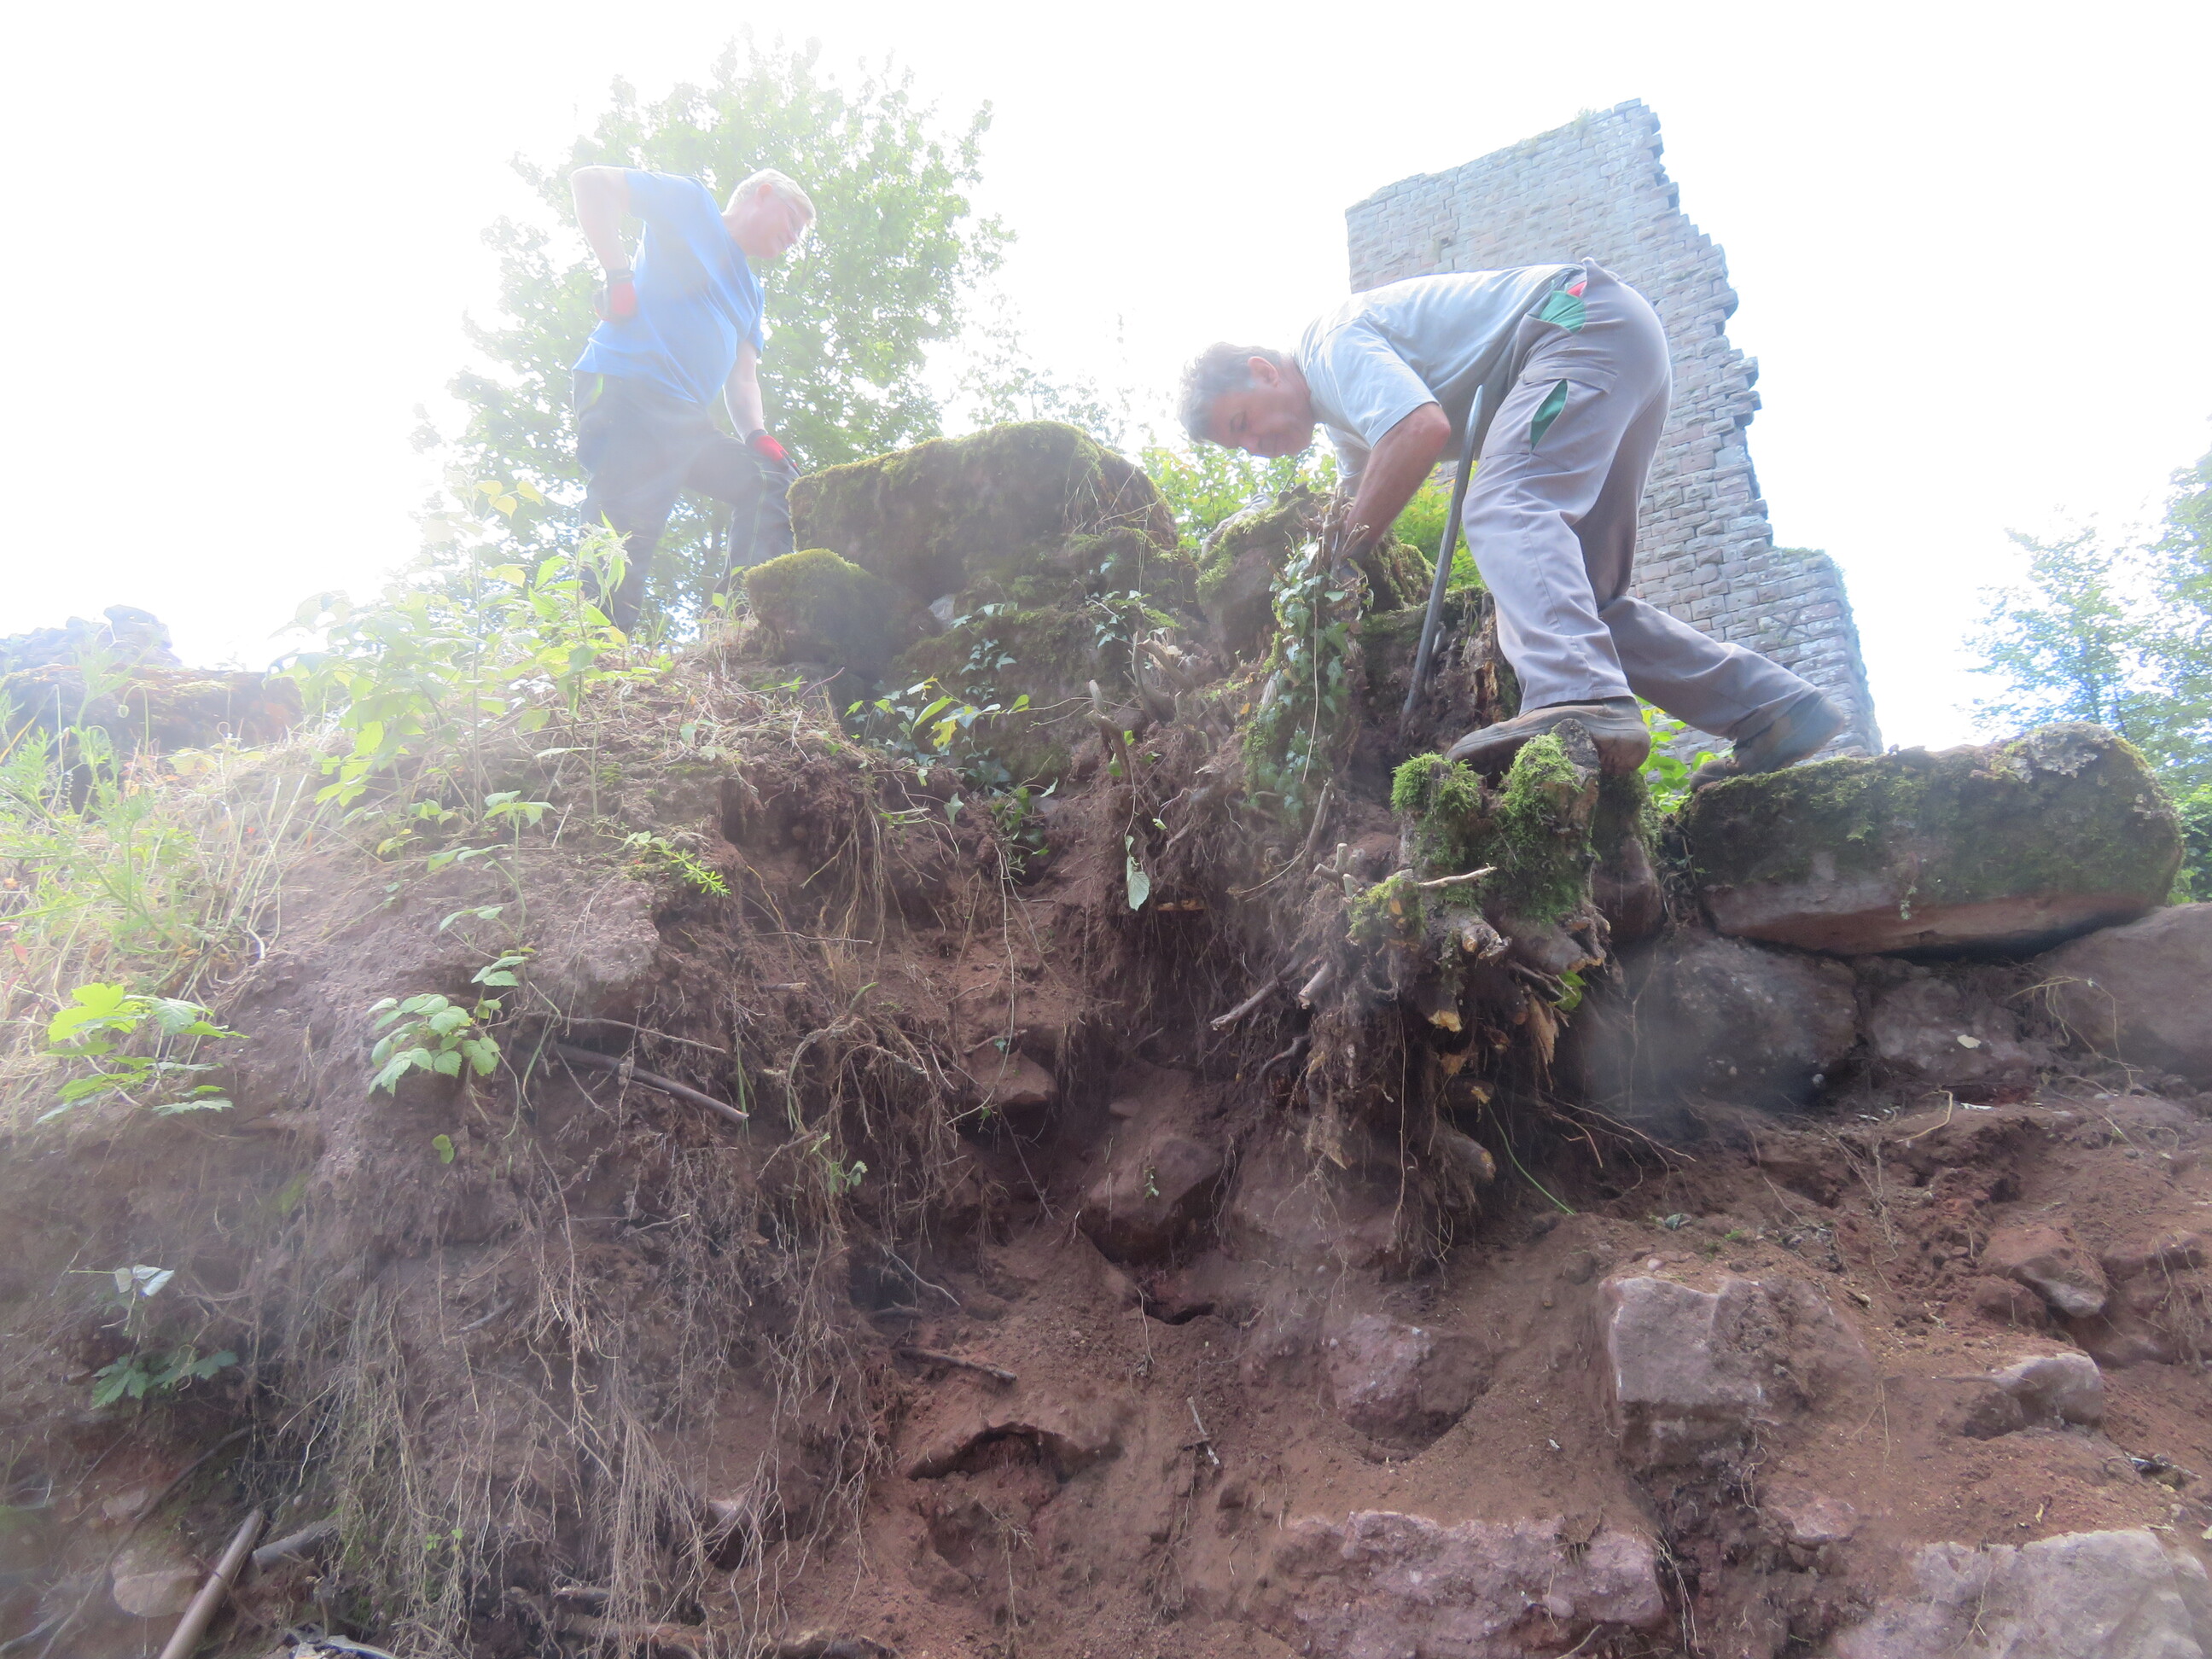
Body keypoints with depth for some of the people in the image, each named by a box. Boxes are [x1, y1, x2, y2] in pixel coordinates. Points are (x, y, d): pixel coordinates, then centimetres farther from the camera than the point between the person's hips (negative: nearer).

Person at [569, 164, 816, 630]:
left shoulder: (750, 291, 29)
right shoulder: (692, 203, 9)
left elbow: (742, 374, 22)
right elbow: (591, 181, -1)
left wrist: (758, 438, 3)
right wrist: (618, 276, -11)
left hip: (688, 419, 8)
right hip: (628, 395, -8)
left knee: (773, 486, 3)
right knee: (626, 537, -19)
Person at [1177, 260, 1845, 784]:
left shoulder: (1334, 340, -11)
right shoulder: (1342, 413, 20)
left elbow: (1422, 429, -27)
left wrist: (1344, 549, -19)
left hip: (1585, 319, -10)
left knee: (1504, 511, -30)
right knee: (1586, 596, 4)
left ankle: (1579, 701, -54)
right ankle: (1774, 707, 1)